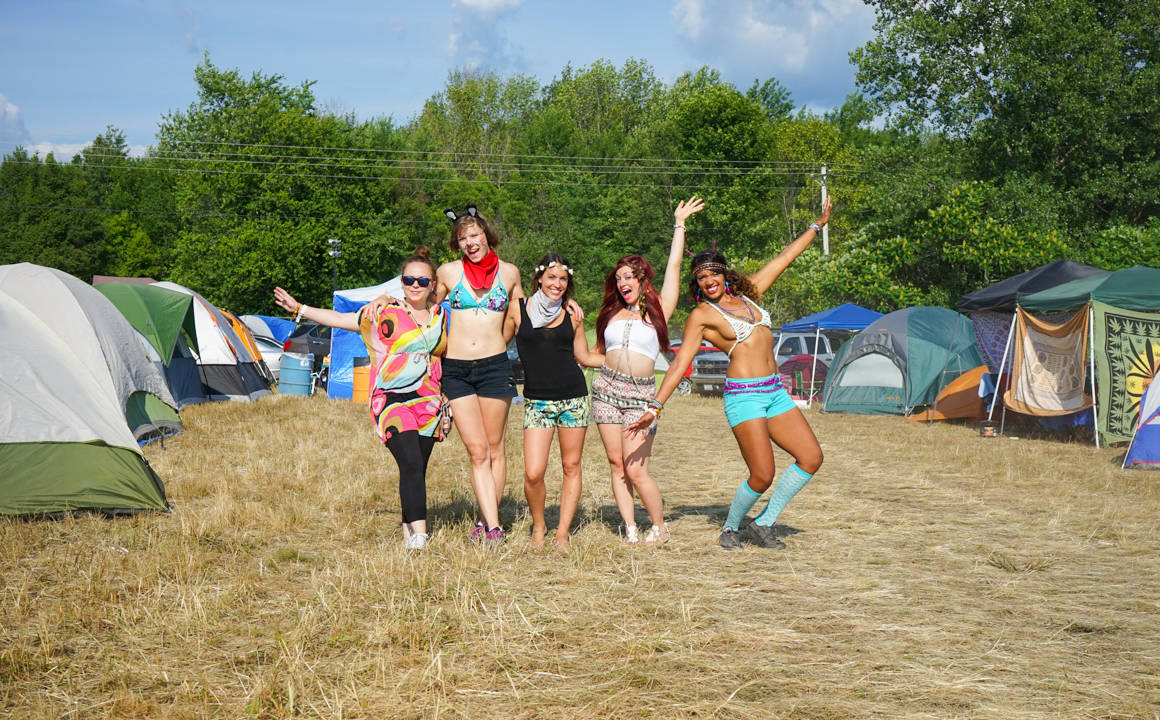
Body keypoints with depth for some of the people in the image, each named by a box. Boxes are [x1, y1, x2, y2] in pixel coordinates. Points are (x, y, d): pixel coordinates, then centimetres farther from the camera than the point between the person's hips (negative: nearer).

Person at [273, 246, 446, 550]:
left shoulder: (441, 317, 12)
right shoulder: (384, 313, 1)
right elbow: (340, 319, 4)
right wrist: (298, 309, 0)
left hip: (428, 400, 4)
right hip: (392, 400, -4)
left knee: (417, 470, 2)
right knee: (411, 464, -20)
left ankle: (408, 532, 11)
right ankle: (419, 532, -25)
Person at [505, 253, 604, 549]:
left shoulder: (572, 315, 7)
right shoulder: (518, 309, 2)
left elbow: (584, 356, 15)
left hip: (573, 397, 2)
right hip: (536, 400, -2)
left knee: (571, 466, 4)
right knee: (533, 473, -11)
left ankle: (563, 532, 18)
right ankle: (538, 526, 15)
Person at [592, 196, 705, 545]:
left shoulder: (658, 308, 5)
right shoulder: (612, 313, 14)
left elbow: (673, 266, 2)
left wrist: (679, 224, 7)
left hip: (641, 393, -4)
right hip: (607, 388, 4)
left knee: (635, 468, -10)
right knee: (616, 463, 1)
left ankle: (660, 527, 7)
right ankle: (630, 528, 9)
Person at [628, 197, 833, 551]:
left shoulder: (746, 294, 14)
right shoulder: (702, 315, -2)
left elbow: (784, 259, 21)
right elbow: (680, 363, -6)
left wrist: (818, 225, 26)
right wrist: (655, 406, -13)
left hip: (775, 391, 7)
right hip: (744, 395, -7)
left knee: (811, 457, 0)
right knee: (762, 475, -13)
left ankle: (765, 522, 14)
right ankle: (730, 527, 14)